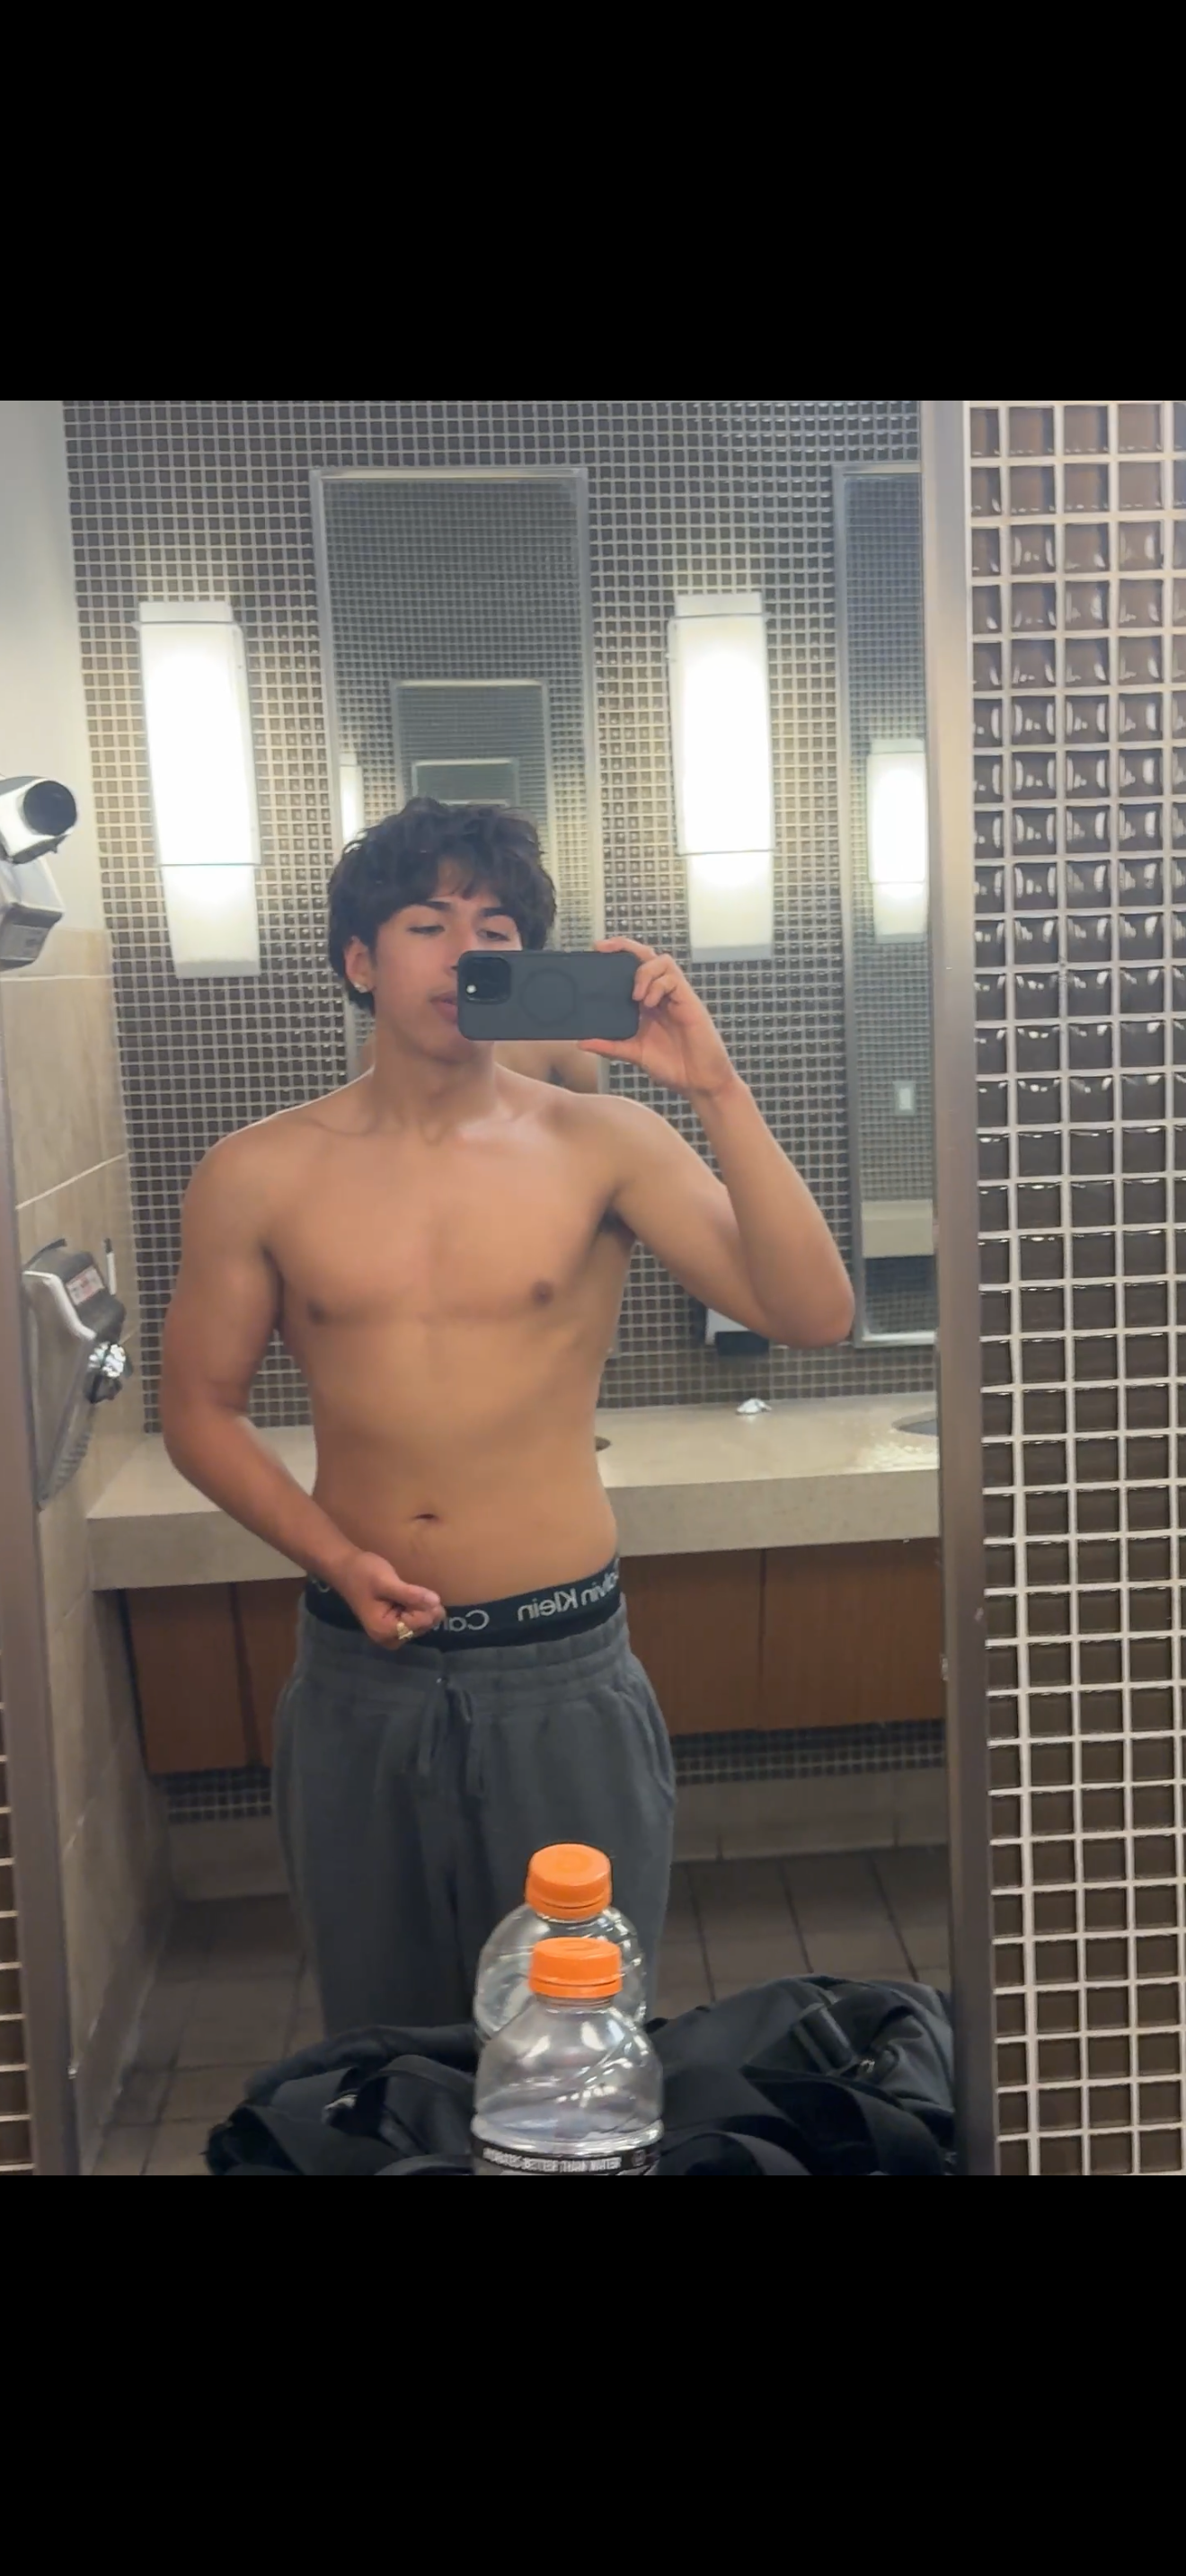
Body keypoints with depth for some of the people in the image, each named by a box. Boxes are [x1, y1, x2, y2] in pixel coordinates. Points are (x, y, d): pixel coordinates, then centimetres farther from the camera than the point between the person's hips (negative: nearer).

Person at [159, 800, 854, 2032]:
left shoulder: (599, 1144, -6)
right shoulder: (258, 1178, -2)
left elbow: (812, 1315, -15)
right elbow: (200, 1410, 5)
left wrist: (714, 1087, -23)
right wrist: (337, 1558, -10)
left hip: (563, 1667, -1)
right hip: (360, 1674, 2)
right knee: (381, 2047, 20)